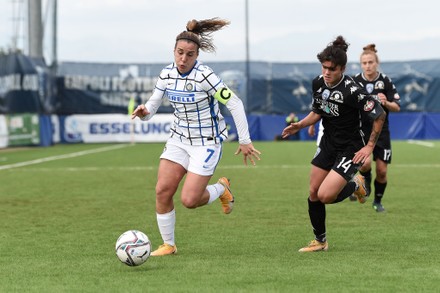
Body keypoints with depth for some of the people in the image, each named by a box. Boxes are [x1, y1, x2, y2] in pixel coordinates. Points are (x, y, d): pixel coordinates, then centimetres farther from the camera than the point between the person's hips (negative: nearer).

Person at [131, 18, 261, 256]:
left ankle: (221, 188, 21)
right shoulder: (167, 74, -3)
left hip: (207, 142, -6)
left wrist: (244, 141, -16)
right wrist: (143, 112, -23)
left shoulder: (204, 76, -21)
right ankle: (168, 245, 10)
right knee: (162, 191, -7)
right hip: (179, 138, 6)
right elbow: (152, 105, 2)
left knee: (189, 200, -12)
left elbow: (234, 104, -18)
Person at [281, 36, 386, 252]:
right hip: (328, 143, 7)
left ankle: (355, 186, 15)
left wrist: (369, 146, -13)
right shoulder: (318, 83, -3)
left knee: (325, 196, -17)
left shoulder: (352, 91, -25)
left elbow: (379, 115, -17)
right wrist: (300, 125, -4)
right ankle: (320, 241, 22)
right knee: (313, 193, 5)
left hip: (350, 149, -7)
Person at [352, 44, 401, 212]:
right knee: (365, 162, -25)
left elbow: (397, 107, -4)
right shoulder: (354, 81, -5)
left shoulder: (385, 81, -5)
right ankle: (365, 180, 11)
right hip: (361, 130, -1)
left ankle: (378, 201, 27)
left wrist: (386, 103, -23)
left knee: (382, 171, 2)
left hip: (381, 130, 1)